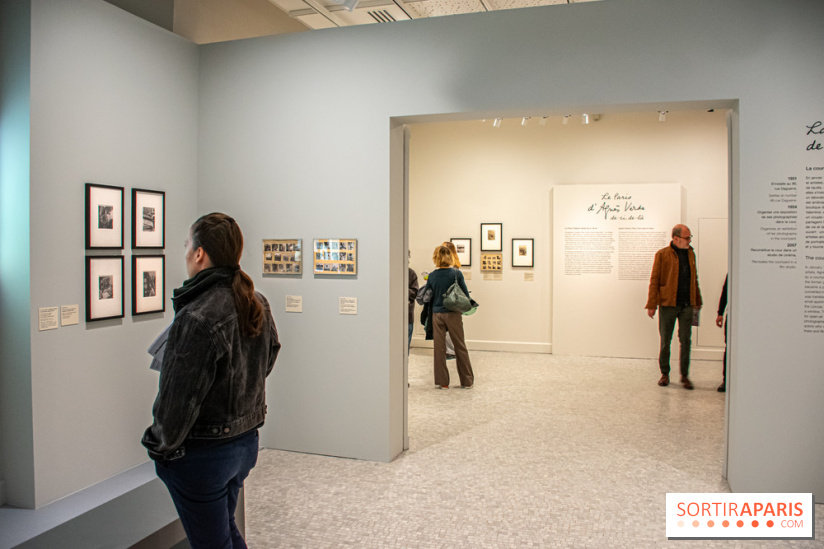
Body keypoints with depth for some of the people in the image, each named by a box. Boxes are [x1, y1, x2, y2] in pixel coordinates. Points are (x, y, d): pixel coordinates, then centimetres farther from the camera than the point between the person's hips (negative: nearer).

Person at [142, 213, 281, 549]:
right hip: (246, 442, 8)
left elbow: (179, 398, -21)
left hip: (201, 454, -8)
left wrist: (161, 446, -5)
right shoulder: (258, 306, -1)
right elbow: (267, 362, 10)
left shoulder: (197, 318, -26)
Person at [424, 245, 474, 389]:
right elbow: (466, 295, -5)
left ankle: (442, 382, 12)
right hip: (453, 314, -1)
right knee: (460, 347, 10)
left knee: (439, 348, 8)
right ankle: (467, 381, 18)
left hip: (436, 314, 1)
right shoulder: (456, 273, -8)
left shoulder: (432, 276, -3)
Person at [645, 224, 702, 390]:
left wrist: (697, 301, 19)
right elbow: (654, 280, -5)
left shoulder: (691, 254, 11)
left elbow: (694, 279, 19)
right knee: (665, 341, 5)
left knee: (686, 340, 3)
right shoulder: (662, 255, -4)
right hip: (668, 304, -4)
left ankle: (685, 376, 12)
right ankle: (665, 374, 18)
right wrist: (651, 305, -10)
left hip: (687, 306, 4)